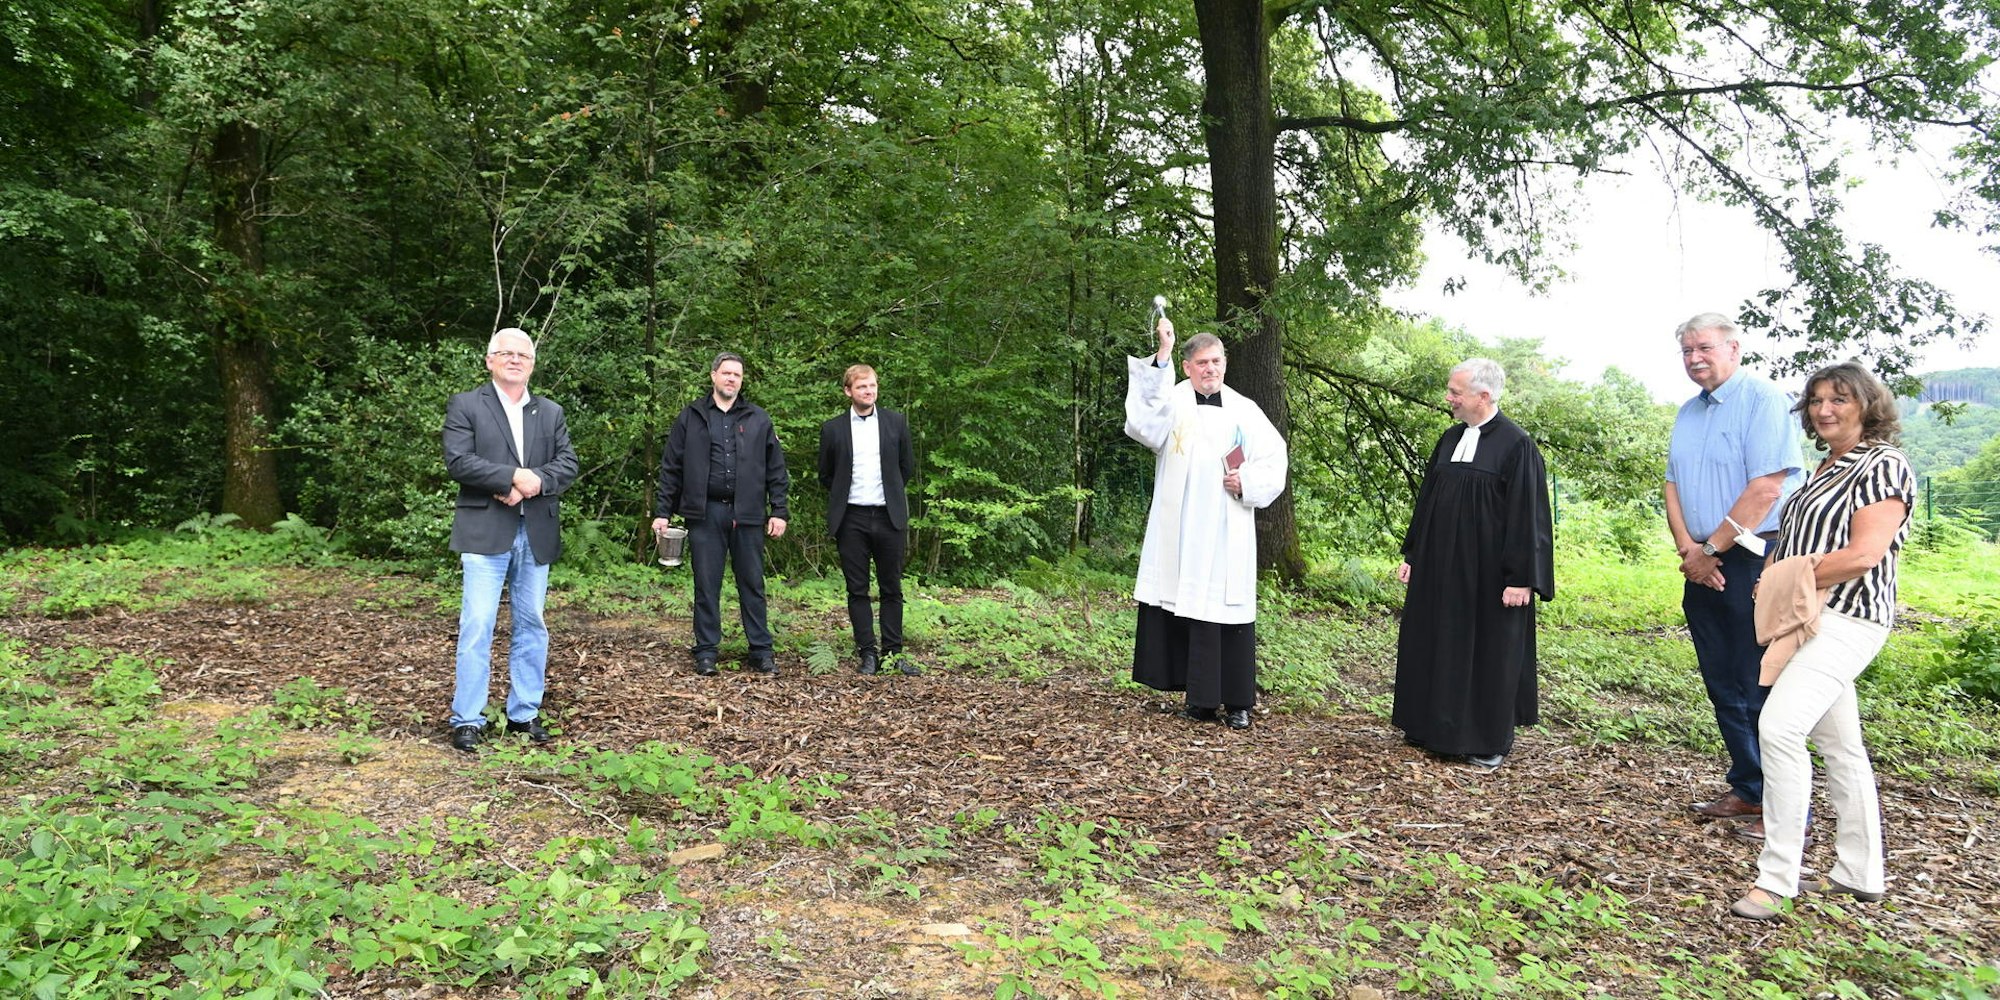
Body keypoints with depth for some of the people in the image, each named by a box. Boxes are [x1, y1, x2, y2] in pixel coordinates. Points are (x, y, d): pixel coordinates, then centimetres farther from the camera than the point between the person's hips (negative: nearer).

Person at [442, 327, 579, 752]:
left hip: (537, 534, 4)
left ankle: (524, 713, 20)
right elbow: (457, 461, -10)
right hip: (485, 533, -4)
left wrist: (533, 483, -14)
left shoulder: (551, 412, 14)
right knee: (477, 625, -6)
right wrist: (514, 476, -17)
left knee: (531, 624, 9)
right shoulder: (465, 405, 2)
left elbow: (568, 464, 5)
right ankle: (467, 719, 3)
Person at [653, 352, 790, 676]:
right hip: (705, 513, 0)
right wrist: (662, 511, 2)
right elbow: (671, 467, 7)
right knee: (706, 585, 5)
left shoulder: (758, 419, 9)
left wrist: (779, 510, 2)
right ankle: (706, 652, 14)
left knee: (752, 584, 5)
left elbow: (775, 469, 9)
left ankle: (761, 651, 13)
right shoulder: (691, 417, 7)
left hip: (747, 514, 1)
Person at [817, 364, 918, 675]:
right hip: (851, 519, 0)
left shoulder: (896, 422, 5)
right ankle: (867, 654, 11)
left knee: (892, 589, 5)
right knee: (857, 590, 3)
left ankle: (892, 652, 13)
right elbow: (826, 475, 13)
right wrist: (845, 496, 12)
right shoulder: (832, 429, 4)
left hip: (889, 517, 1)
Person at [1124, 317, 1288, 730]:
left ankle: (1237, 703, 11)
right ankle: (1201, 697, 11)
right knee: (1186, 609, 0)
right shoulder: (1172, 401, 4)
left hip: (1228, 533, 1)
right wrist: (1161, 356, -28)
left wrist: (1247, 482, -6)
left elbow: (1274, 460, 14)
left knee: (1230, 610, 1)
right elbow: (1144, 420, -20)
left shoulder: (1244, 410, 11)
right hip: (1181, 532, -1)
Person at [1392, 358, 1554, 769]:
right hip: (1441, 566, 7)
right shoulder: (1450, 439, 8)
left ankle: (1489, 740, 17)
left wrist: (1521, 578, -16)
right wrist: (1412, 555, 14)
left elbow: (1527, 515, -13)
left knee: (1488, 651, 4)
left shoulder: (1516, 446, -12)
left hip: (1488, 571, -7)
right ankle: (1434, 727, 26)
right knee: (1437, 644, 12)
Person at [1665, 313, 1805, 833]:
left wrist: (1710, 549, -14)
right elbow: (1673, 485, 12)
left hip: (1753, 563, -8)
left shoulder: (1764, 399, -10)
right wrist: (1688, 549, -4)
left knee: (1762, 690, -3)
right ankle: (1747, 789, 25)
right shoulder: (1688, 412, 14)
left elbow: (1766, 487, -18)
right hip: (1703, 568, 8)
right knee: (1723, 686, 13)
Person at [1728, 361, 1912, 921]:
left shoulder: (1884, 467, -8)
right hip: (1807, 620, 9)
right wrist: (1775, 578, 2)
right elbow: (1797, 544, 22)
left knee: (1779, 727, -21)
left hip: (1844, 619, -9)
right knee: (1839, 744, 14)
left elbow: (1864, 554, -19)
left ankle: (1776, 878, -16)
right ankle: (1858, 875, 25)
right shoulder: (1828, 469, 18)